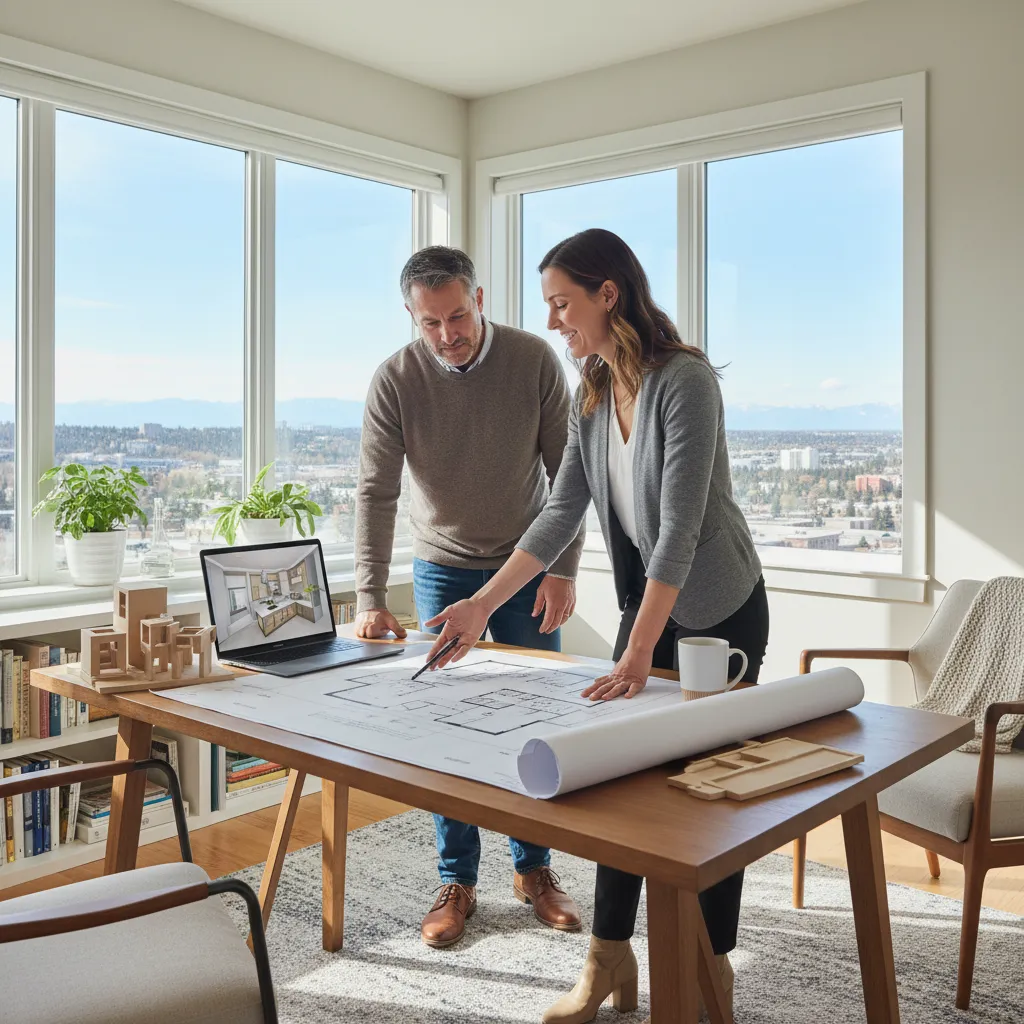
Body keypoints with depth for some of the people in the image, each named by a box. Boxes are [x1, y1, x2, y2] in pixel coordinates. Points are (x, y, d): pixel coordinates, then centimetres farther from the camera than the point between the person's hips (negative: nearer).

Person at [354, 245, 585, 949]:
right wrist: (370, 599, -25)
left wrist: (564, 569, -13)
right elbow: (376, 493, -16)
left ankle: (533, 867, 24)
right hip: (443, 568, 0)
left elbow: (566, 472, -7)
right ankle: (458, 882, 17)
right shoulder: (396, 380, -12)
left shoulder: (535, 360, -12)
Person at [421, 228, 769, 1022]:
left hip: (721, 609, -7)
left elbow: (679, 526, -27)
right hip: (650, 600, 7)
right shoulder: (593, 393, 1)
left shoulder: (685, 381, -23)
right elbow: (564, 510, 1)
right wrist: (483, 604, -5)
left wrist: (637, 656, -30)